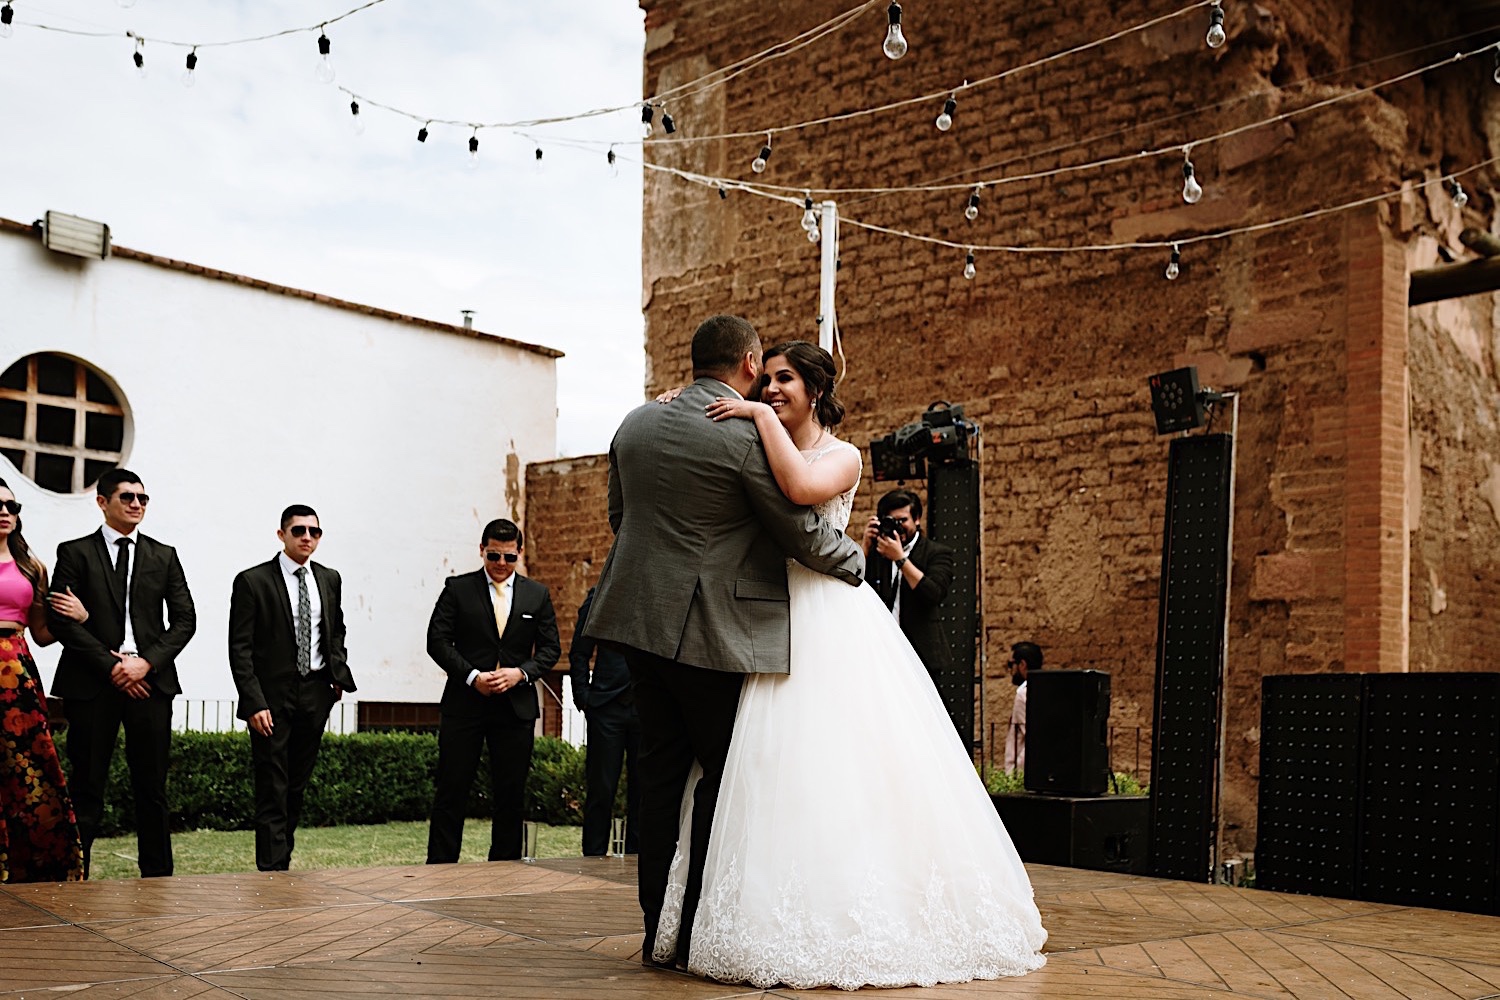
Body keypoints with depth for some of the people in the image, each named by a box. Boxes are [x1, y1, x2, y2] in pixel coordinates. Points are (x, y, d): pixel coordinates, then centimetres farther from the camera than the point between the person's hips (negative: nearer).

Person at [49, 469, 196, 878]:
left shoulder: (164, 556, 14)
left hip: (150, 680, 2)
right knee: (87, 787, 0)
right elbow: (62, 619, -3)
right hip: (92, 683, -2)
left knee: (152, 787, 4)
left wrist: (147, 662, -7)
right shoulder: (75, 553, 6)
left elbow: (184, 619, 9)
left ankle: (157, 877, 10)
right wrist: (111, 665, -10)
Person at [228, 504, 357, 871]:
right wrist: (254, 704, -16)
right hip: (273, 697, -5)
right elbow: (240, 649, -9)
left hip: (316, 693, 5)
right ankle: (273, 869, -1)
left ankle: (284, 858, 24)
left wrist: (339, 675, 6)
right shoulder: (252, 581, -7)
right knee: (272, 789, -4)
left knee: (298, 785, 13)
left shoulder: (329, 579, 9)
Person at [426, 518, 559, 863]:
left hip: (516, 704, 2)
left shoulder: (538, 595, 10)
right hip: (464, 702, -2)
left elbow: (550, 648, 9)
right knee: (452, 790, -1)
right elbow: (437, 640, -2)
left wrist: (521, 673, -10)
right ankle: (440, 867, 5)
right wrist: (472, 676, -13)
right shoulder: (457, 588, 4)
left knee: (511, 793, 5)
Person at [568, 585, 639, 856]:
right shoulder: (599, 596, 6)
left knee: (643, 790, 7)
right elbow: (579, 653, 7)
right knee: (601, 790, 3)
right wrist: (584, 699, -1)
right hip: (607, 707, -1)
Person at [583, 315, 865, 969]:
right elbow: (802, 534, -8)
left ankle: (657, 929, 17)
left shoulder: (635, 424, 8)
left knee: (660, 768, 12)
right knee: (722, 772, 4)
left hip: (640, 617, 7)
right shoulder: (748, 436, -13)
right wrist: (853, 559, 11)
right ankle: (701, 934, 9)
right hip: (712, 627, -7)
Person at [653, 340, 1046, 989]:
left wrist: (762, 417, -15)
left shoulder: (842, 456, 0)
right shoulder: (754, 453, 17)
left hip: (829, 619, -5)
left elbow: (802, 487, -22)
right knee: (774, 768, 2)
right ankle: (785, 912, 9)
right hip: (773, 618, 5)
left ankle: (859, 919, 1)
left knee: (840, 760, -7)